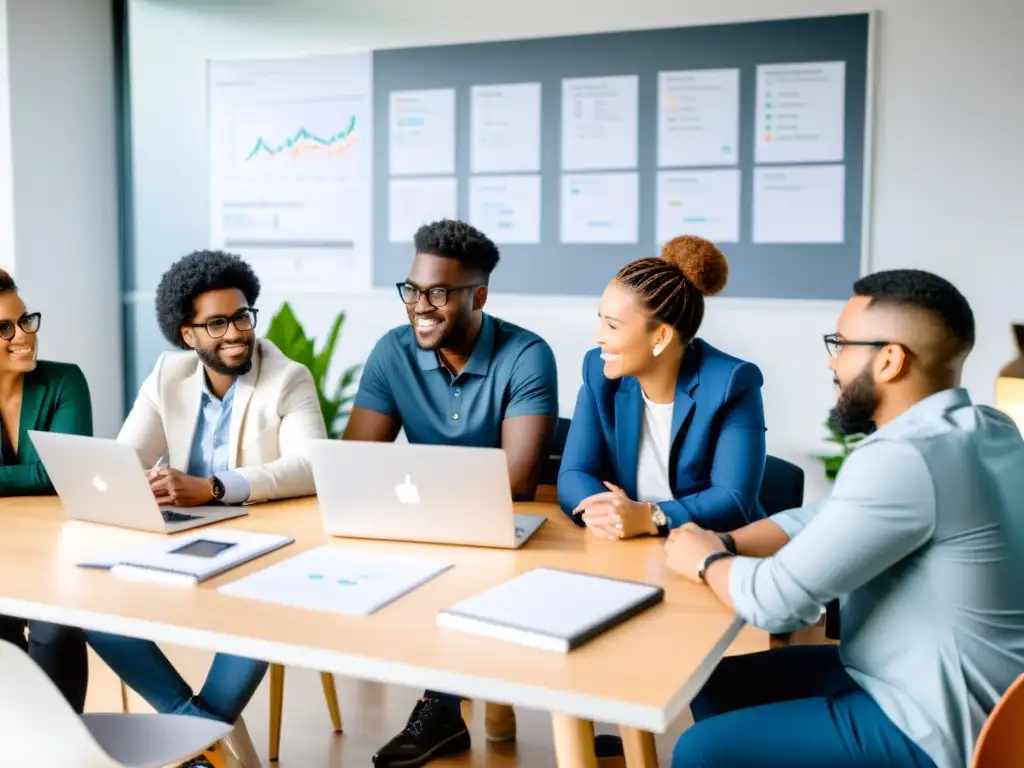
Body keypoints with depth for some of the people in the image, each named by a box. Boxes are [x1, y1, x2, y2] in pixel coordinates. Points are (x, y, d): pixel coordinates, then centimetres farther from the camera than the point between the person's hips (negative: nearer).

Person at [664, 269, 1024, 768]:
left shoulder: (904, 458, -28)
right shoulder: (979, 430, 5)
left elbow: (776, 601, -25)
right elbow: (822, 519, 12)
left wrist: (706, 561, -4)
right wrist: (723, 543, -2)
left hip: (927, 728, -10)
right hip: (927, 682, 10)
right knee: (717, 687, 14)